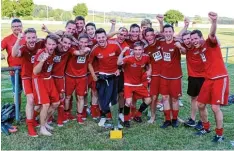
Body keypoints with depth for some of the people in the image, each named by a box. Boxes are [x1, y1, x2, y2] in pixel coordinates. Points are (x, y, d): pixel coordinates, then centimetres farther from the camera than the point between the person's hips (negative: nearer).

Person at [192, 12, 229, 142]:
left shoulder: (211, 43, -11)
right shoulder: (198, 50, 9)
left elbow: (212, 34, -33)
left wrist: (214, 22, -53)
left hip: (220, 78, -8)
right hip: (208, 79, 8)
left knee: (215, 107, -10)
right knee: (201, 104, 10)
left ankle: (220, 134, 7)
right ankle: (206, 128, 30)